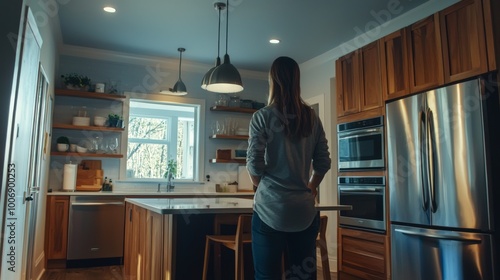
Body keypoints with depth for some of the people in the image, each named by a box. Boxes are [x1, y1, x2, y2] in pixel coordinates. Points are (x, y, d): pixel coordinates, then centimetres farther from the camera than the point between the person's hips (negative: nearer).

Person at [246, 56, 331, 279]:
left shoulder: (262, 117, -6)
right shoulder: (312, 118, 6)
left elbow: (254, 164, -8)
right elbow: (324, 162, 7)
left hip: (270, 209, -3)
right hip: (304, 210, 4)